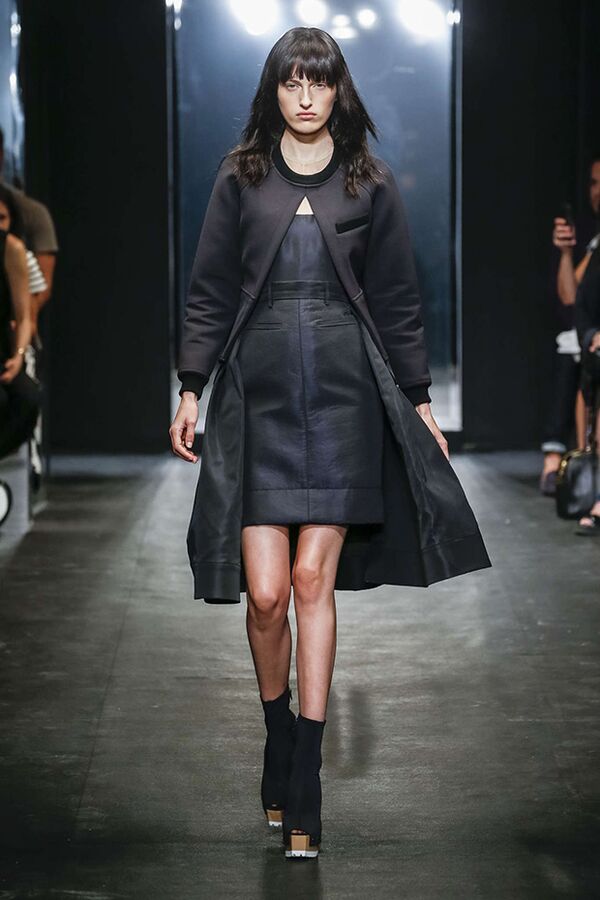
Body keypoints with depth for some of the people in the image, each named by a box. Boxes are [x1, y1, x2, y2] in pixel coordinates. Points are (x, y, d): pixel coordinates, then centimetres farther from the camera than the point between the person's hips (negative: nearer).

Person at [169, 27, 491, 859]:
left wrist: (418, 398, 9)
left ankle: (302, 791, 0)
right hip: (258, 393, 1)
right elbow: (209, 292, 8)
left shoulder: (371, 186, 8)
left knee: (314, 579, -6)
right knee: (265, 589, -6)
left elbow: (398, 301, 11)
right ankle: (279, 739, 19)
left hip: (344, 394, 0)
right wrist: (191, 388, 0)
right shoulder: (241, 179, 8)